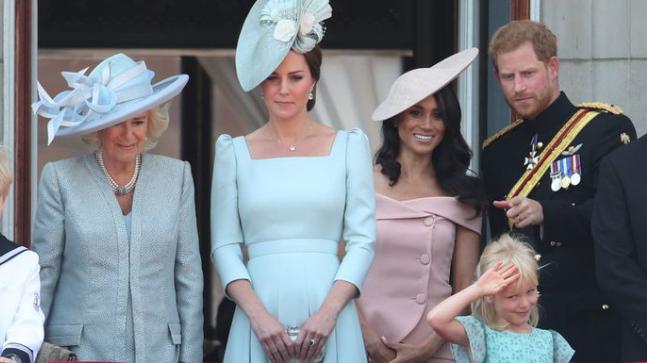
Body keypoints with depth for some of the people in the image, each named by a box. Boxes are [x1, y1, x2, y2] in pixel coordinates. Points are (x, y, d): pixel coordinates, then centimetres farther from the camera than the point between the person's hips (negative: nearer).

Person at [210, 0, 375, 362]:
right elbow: (224, 246, 3)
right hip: (260, 316, 0)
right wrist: (258, 316, -10)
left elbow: (363, 240, 1)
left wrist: (328, 313, -11)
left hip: (329, 318, 0)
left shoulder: (349, 146, 6)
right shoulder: (235, 152, 7)